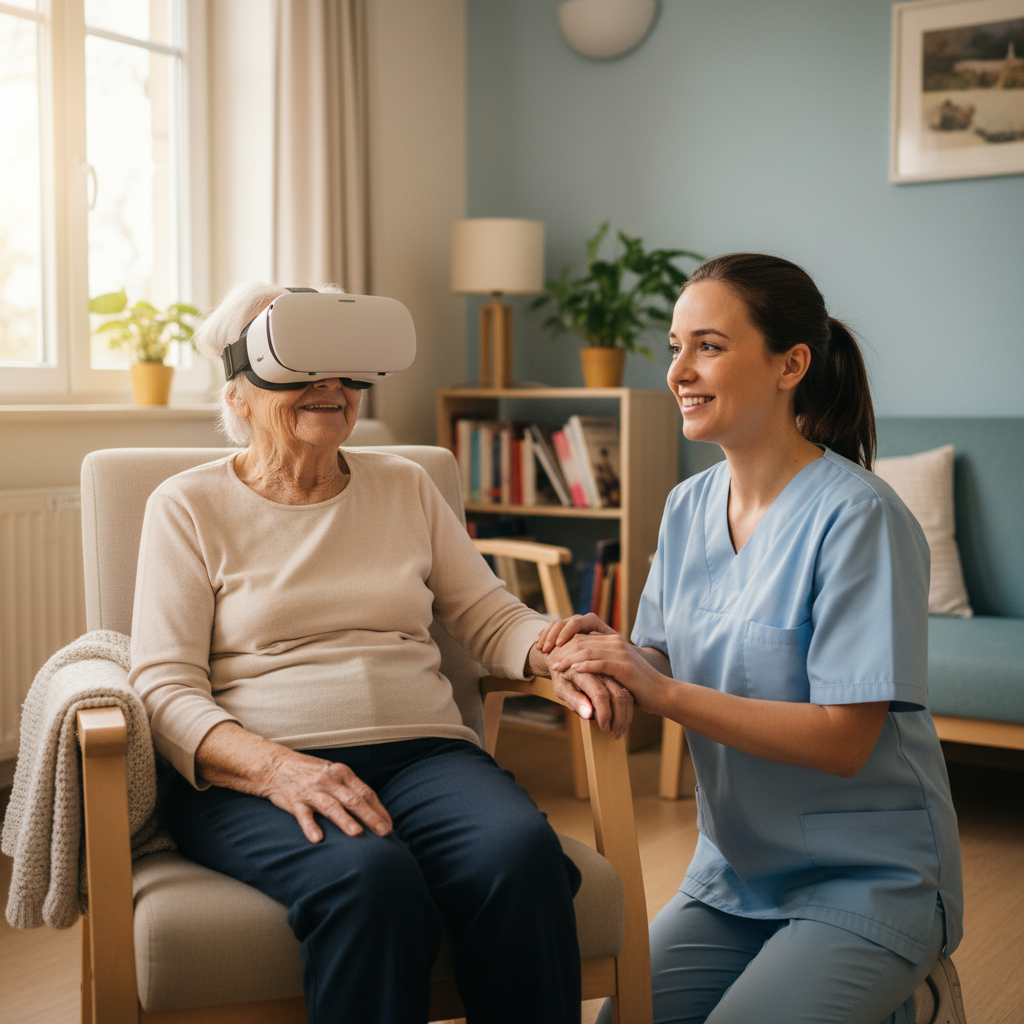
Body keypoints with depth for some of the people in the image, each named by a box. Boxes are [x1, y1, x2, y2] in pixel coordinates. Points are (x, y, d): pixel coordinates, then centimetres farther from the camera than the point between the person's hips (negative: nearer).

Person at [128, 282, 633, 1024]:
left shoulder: (406, 487, 19)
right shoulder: (188, 507, 8)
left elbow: (490, 618, 18)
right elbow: (164, 690, -1)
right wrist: (276, 768, -20)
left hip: (424, 751, 3)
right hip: (254, 774, -3)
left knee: (522, 852, -31)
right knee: (369, 875, -36)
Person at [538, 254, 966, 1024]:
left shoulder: (858, 518, -20)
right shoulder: (689, 508, 2)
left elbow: (844, 740, -23)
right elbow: (665, 664, 9)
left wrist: (664, 691, -29)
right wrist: (605, 654, -13)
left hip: (865, 880, -7)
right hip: (734, 870, 7)